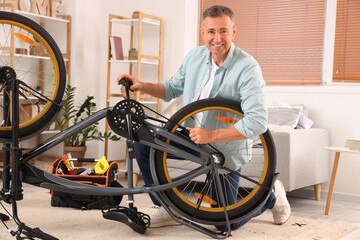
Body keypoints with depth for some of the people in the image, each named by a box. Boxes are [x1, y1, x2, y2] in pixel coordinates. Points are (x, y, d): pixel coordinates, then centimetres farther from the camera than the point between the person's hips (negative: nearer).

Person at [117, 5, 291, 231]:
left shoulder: (248, 67, -23)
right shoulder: (194, 56, -4)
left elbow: (258, 122, -31)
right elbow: (173, 88, 11)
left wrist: (211, 135, -34)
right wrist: (142, 85, -6)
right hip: (190, 136, 6)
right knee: (144, 141, -10)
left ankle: (271, 195, 27)